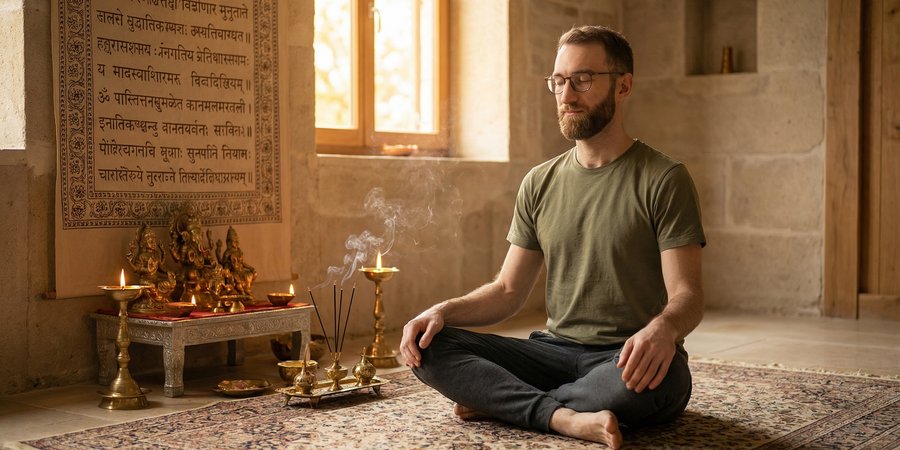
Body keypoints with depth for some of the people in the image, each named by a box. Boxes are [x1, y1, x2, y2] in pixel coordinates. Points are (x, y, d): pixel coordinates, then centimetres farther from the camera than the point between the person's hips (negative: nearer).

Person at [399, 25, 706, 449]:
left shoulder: (664, 179, -4)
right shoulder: (539, 183, 11)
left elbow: (687, 294, -10)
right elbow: (508, 290, 12)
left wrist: (663, 327, -35)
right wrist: (445, 310, -8)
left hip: (626, 358, -4)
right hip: (555, 349, 4)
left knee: (647, 378, -40)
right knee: (428, 346, -15)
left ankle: (498, 400, -18)